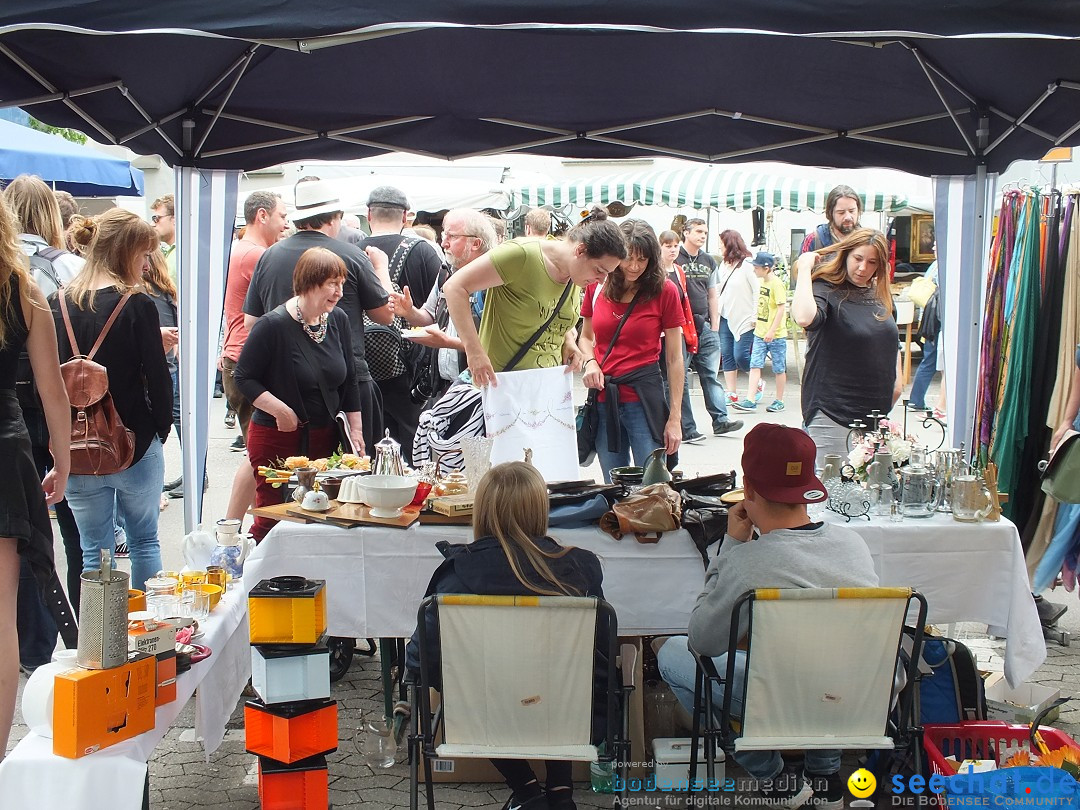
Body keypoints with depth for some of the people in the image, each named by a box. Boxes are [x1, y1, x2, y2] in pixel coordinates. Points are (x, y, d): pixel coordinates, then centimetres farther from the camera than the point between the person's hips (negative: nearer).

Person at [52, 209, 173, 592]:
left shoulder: (56, 303, 0)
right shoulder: (137, 305, -13)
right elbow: (158, 377, -10)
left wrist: (61, 440, 11)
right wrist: (161, 429, 5)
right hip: (135, 443, -3)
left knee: (94, 550, 10)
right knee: (144, 540, 14)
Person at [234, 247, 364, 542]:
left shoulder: (338, 320, 4)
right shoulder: (273, 325, -13)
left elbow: (349, 381, 12)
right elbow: (243, 378, -9)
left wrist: (356, 429, 8)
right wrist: (280, 410, -19)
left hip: (324, 439, 5)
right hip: (277, 440, -5)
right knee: (273, 517, -2)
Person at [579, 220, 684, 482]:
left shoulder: (665, 290, -4)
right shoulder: (597, 286, 4)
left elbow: (674, 358, -2)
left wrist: (675, 418, -6)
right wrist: (589, 362, -3)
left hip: (644, 396, -3)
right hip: (603, 398, 3)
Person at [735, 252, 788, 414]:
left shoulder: (776, 284, -15)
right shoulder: (761, 282, 10)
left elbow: (782, 308, -19)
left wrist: (772, 331, -22)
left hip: (776, 335, -7)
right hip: (760, 333, 8)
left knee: (779, 369, 5)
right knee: (755, 366, -2)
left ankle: (779, 401, 15)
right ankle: (751, 401, -4)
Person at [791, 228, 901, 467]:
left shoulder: (881, 296, 13)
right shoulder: (826, 291, -9)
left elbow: (892, 342, 28)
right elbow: (804, 318, -33)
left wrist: (897, 379, 16)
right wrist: (804, 269, -22)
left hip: (876, 411, 7)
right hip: (832, 414, -7)